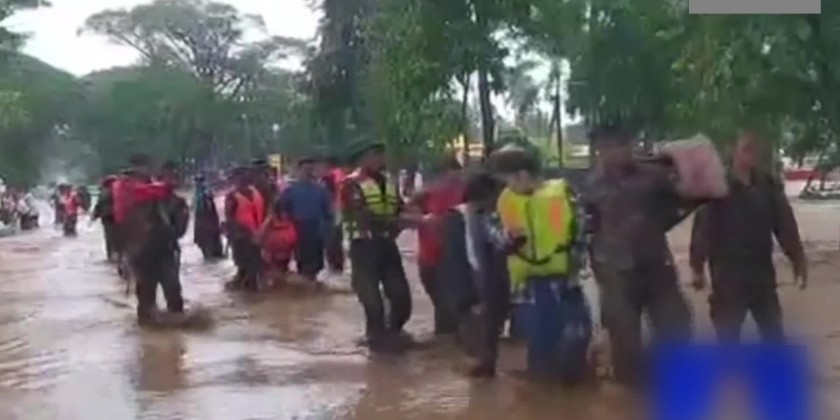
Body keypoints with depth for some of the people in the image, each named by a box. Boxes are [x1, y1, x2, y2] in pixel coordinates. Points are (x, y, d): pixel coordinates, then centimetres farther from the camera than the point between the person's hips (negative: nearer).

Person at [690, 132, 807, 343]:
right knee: (728, 336, 3)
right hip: (727, 274, -3)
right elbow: (702, 229, -8)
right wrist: (698, 267, -12)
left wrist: (798, 259, 1)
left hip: (762, 272, 4)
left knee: (774, 335, 11)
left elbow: (785, 225, 7)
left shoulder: (768, 186, 5)